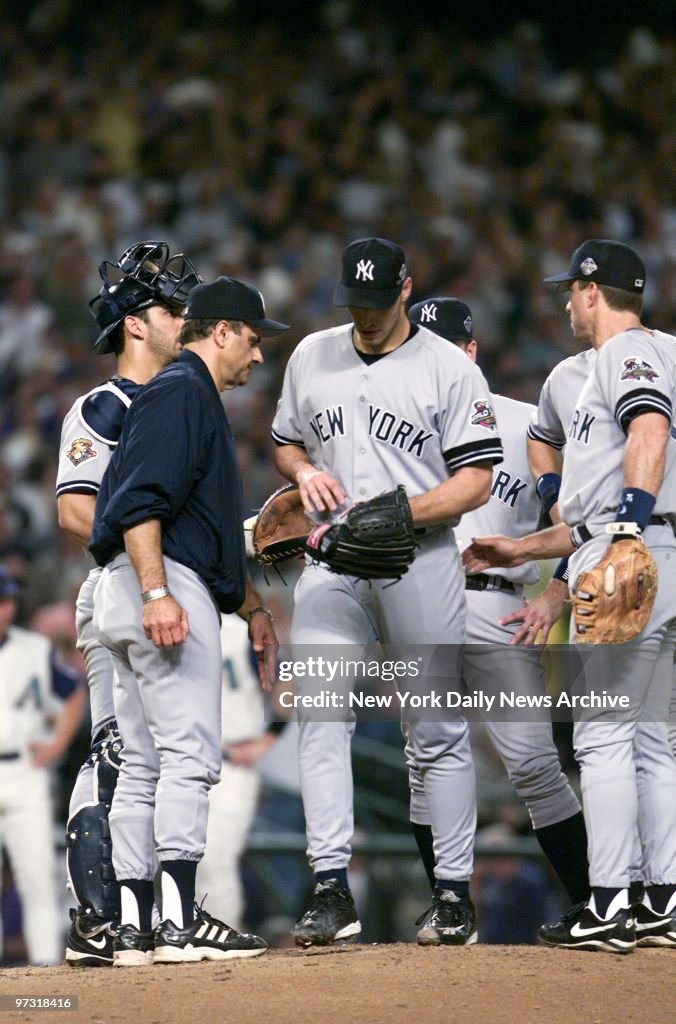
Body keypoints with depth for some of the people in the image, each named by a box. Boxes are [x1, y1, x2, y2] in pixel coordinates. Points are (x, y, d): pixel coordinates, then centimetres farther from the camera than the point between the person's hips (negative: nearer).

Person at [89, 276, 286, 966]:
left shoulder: (194, 398, 27)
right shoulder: (181, 391, -6)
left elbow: (210, 525, 33)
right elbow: (140, 500, -19)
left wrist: (251, 608, 33)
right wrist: (156, 592, -28)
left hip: (135, 597, 11)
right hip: (163, 584, -11)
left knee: (144, 765, 8)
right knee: (189, 753, -14)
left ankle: (134, 929, 7)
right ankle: (178, 922, -20)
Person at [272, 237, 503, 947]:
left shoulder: (450, 370, -1)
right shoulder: (311, 357, 11)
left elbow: (476, 482, -5)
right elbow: (285, 441, 24)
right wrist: (304, 472, 0)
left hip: (421, 562, -3)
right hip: (331, 565, 3)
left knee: (439, 733, 2)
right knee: (320, 718, -11)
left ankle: (453, 892, 9)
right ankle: (331, 889, -14)